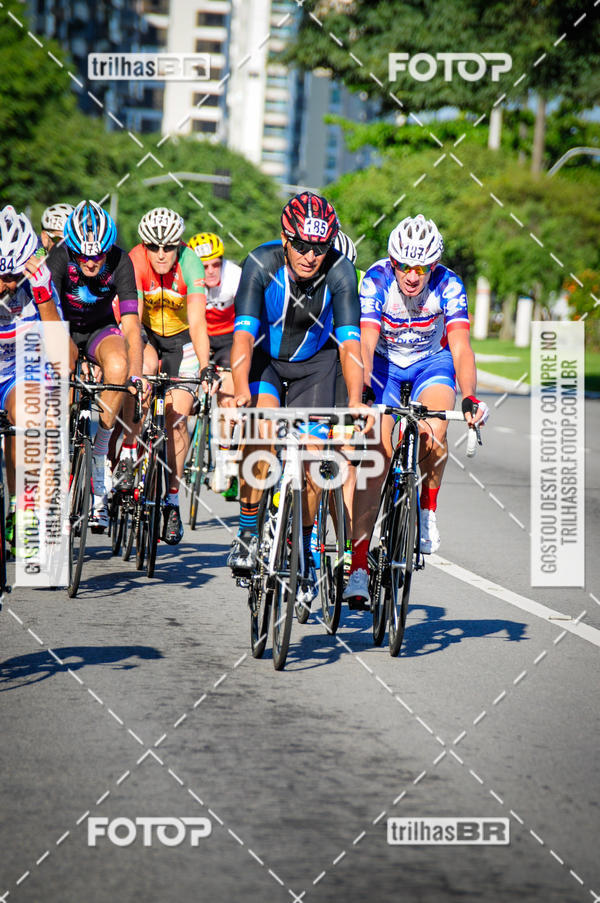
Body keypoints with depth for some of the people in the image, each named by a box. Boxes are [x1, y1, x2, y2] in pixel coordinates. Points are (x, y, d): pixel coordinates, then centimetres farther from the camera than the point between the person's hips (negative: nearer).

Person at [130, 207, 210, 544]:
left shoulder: (190, 264, -28)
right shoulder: (135, 262, -27)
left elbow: (198, 322, -36)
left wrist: (205, 367, -48)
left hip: (181, 338, -1)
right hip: (146, 334, 1)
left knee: (177, 419, -9)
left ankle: (173, 501, 2)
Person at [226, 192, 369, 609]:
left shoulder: (340, 271, -26)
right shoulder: (261, 264, -28)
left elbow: (350, 342, -30)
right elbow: (243, 334, -34)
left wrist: (355, 401, -44)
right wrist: (240, 391, -49)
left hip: (315, 360, 1)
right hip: (264, 356, -1)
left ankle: (305, 551, 12)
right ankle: (248, 531, -11)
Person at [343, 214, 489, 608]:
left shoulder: (448, 286, -25)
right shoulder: (376, 281, -25)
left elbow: (461, 347, -33)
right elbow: (365, 343, -33)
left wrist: (469, 398, -49)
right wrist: (361, 391, -50)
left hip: (432, 362, 0)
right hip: (384, 364, 0)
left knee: (433, 434, -30)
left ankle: (428, 510, -2)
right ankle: (359, 565, -12)